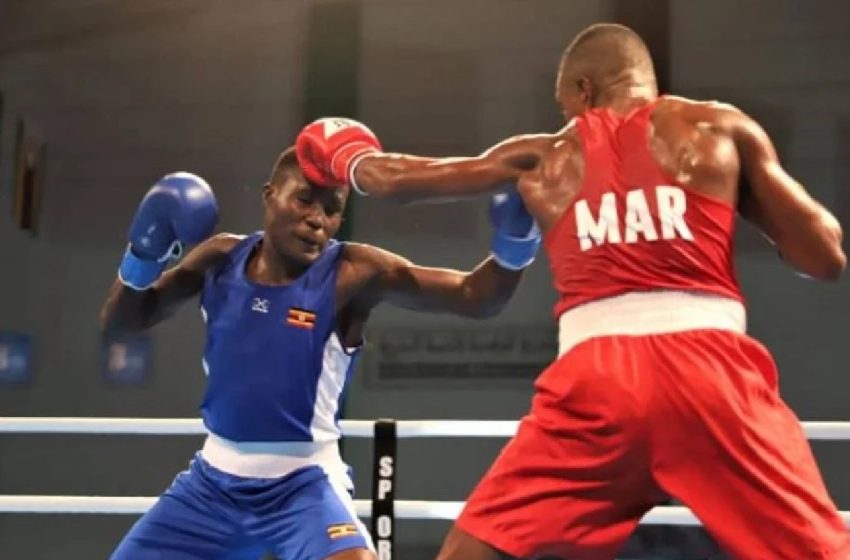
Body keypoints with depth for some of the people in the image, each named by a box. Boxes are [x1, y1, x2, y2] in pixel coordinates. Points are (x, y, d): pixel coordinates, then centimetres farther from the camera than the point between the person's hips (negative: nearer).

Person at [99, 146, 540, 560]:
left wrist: (513, 245, -38)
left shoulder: (354, 275, -14)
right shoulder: (221, 259, -2)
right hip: (214, 479, 5)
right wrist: (142, 257, -11)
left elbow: (473, 297, -18)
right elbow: (120, 323, 8)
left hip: (303, 484, -4)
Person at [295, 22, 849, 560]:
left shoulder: (545, 157, 19)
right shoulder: (720, 128, 14)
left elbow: (399, 178, 31)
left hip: (594, 376, 1)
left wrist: (344, 158, 53)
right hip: (710, 367, -1)